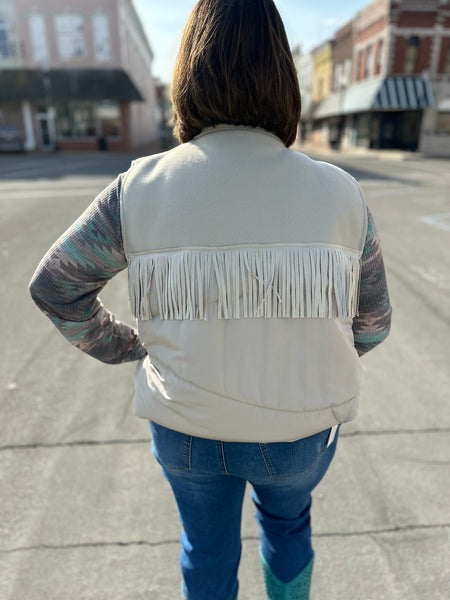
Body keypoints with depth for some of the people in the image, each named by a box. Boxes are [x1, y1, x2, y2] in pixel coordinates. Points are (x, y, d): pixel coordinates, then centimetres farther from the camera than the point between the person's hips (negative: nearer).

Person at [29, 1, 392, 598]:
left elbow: (54, 285, -6)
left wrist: (121, 345, 8)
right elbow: (372, 320, -4)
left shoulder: (139, 189, -16)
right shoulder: (338, 192, -15)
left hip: (186, 431, 0)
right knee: (287, 520, 35)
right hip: (299, 431, 1)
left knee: (207, 549, 31)